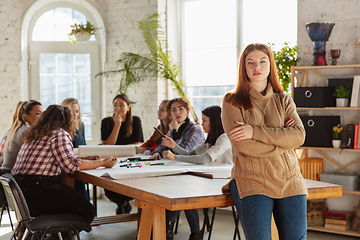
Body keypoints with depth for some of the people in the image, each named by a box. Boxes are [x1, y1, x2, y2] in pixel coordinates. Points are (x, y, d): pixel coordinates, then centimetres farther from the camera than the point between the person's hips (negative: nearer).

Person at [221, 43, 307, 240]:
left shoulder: (283, 101, 16)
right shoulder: (232, 102, 6)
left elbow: (299, 135, -2)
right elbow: (242, 144, -8)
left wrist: (255, 131, -11)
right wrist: (281, 139, -3)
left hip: (289, 180, 3)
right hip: (252, 180, -3)